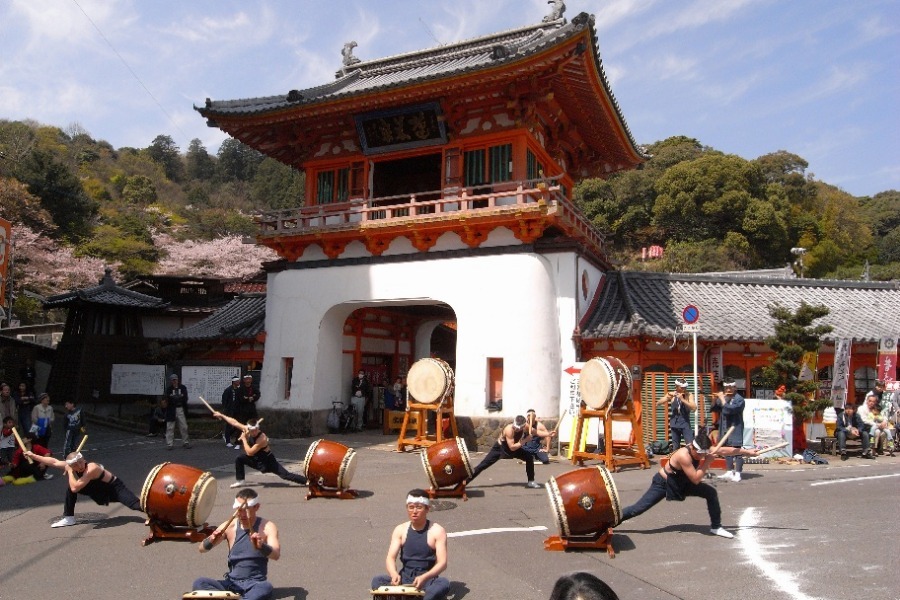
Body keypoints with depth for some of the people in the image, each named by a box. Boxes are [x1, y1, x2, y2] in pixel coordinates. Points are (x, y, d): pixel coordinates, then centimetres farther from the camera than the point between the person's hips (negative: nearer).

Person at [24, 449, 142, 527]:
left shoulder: (92, 468, -37)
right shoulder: (70, 466, -13)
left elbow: (75, 488, -39)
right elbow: (54, 462, 0)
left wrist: (70, 472, -29)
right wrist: (33, 455, 1)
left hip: (114, 488, -7)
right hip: (98, 491, 7)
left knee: (135, 505, -27)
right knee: (70, 488, -1)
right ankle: (68, 518, 12)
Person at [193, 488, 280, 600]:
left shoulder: (267, 527, -7)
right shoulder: (229, 526, 0)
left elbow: (276, 555, -21)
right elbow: (201, 549, -3)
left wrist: (261, 546, -43)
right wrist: (211, 540, -27)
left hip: (255, 584, -3)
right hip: (231, 583, 3)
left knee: (266, 588, -37)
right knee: (199, 583, -22)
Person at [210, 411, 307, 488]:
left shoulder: (262, 439, -34)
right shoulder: (247, 430, -14)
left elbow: (249, 452, -33)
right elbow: (234, 422, -6)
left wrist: (244, 439, -27)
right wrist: (221, 415, -3)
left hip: (267, 461, -7)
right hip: (256, 460, 7)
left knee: (285, 475, -15)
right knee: (239, 459, -5)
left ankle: (307, 481, -14)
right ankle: (240, 480, 12)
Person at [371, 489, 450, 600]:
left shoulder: (437, 531, -4)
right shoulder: (400, 530, 5)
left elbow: (442, 563, -11)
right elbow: (390, 557, -3)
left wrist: (424, 577, -30)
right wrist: (394, 574, -27)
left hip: (427, 580, -2)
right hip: (404, 578, 3)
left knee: (444, 583, -35)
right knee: (377, 580, -24)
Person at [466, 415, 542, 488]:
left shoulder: (526, 427, -20)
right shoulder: (509, 429, -37)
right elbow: (512, 447, -38)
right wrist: (525, 441, -40)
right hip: (500, 447, -5)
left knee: (530, 457, -5)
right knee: (483, 465, -10)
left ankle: (531, 481, 8)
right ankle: (465, 481, -6)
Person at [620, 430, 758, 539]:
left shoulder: (702, 450, -13)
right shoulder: (684, 455, -36)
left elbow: (724, 450, -2)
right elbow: (696, 479, -33)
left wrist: (746, 451, 0)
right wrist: (707, 462, -30)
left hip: (682, 483, 7)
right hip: (663, 483, -7)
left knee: (711, 493, -4)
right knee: (639, 508, -15)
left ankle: (716, 527, 10)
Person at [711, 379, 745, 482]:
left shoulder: (739, 399, -9)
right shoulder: (724, 398, 11)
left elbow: (729, 409, -24)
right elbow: (713, 409, 11)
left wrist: (722, 398, -17)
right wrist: (715, 399, -4)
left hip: (735, 429, -8)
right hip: (725, 429, 8)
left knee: (736, 451, -7)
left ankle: (737, 474, -6)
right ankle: (729, 472, 21)